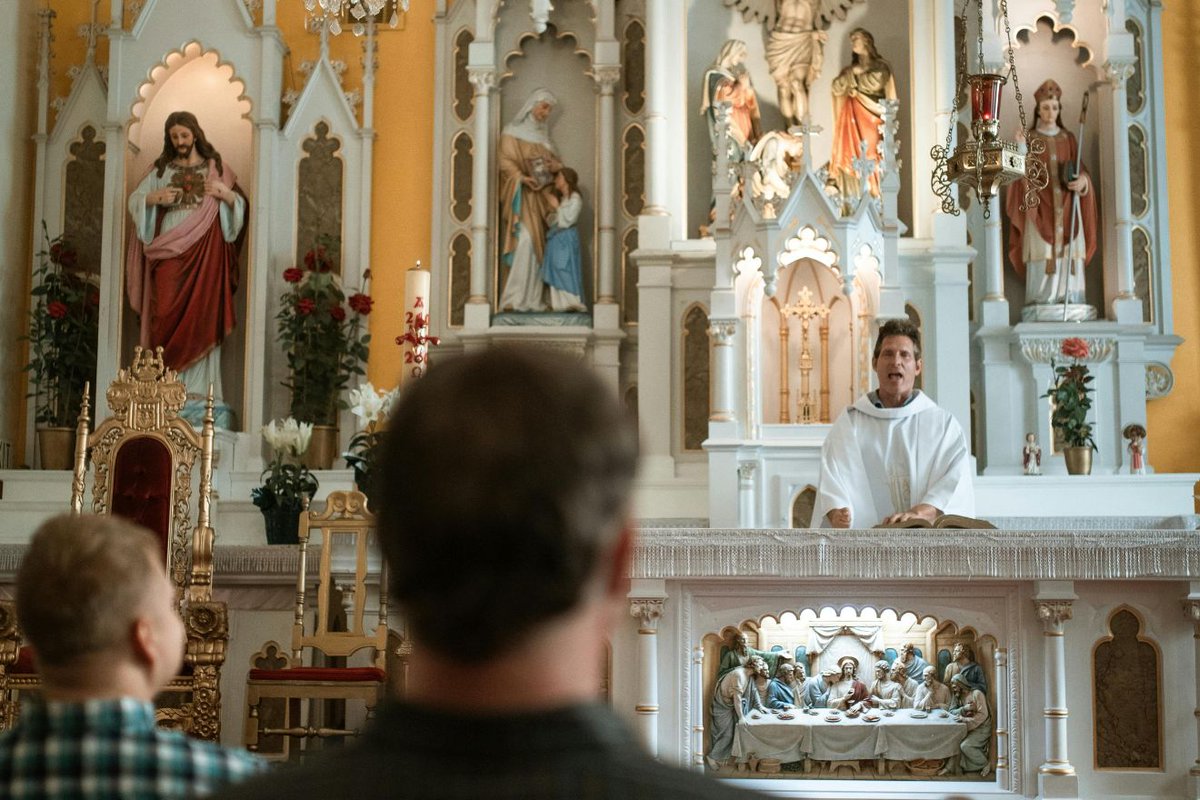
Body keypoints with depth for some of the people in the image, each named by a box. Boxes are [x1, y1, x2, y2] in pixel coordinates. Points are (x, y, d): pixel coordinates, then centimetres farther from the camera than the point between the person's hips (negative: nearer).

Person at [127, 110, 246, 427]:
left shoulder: (216, 168, 11)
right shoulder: (161, 169, 15)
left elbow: (241, 204, 7)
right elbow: (134, 201, 8)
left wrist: (226, 194, -14)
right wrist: (154, 198, -11)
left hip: (204, 253, -1)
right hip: (169, 252, 1)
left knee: (202, 315, -7)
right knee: (168, 316, -7)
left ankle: (198, 388, -8)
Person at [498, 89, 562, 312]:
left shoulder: (543, 134, 20)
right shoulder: (513, 131, 2)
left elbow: (554, 160, 23)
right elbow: (505, 159, -6)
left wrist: (555, 166, -2)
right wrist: (521, 177, -22)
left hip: (540, 197, 6)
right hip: (521, 195, -6)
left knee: (538, 245, 0)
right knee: (525, 240, -21)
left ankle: (533, 299, 0)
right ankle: (514, 298, -21)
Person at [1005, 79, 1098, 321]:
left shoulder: (1069, 139, 14)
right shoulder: (1029, 138, 7)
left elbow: (1080, 172, 13)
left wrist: (1081, 181, -10)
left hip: (1067, 208, 3)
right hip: (1041, 208, -3)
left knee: (1069, 253, -5)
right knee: (1043, 254, -11)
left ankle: (1070, 300, -4)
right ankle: (1042, 304, -13)